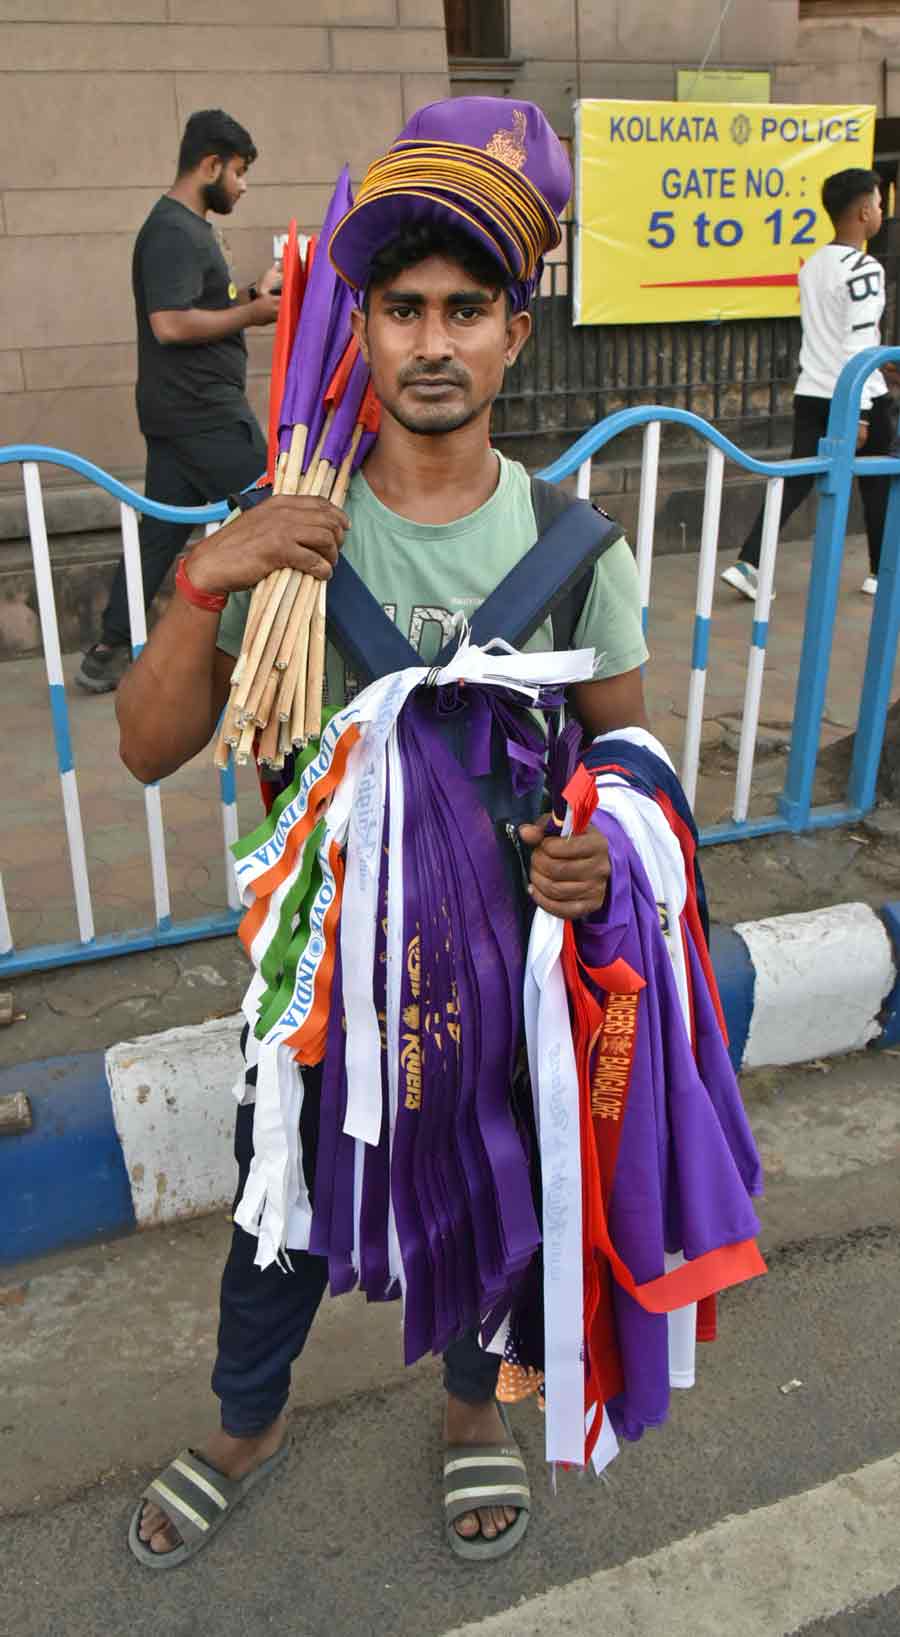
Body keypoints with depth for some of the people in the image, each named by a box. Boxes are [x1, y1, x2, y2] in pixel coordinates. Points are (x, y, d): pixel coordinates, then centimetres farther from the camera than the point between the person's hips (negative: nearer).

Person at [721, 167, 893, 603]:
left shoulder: (813, 265, 12)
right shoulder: (864, 269, -14)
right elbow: (859, 346, -20)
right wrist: (860, 412, -21)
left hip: (811, 394, 7)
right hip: (856, 397, -7)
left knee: (795, 481, 4)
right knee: (876, 485, 10)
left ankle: (747, 564, -10)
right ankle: (881, 573, 23)